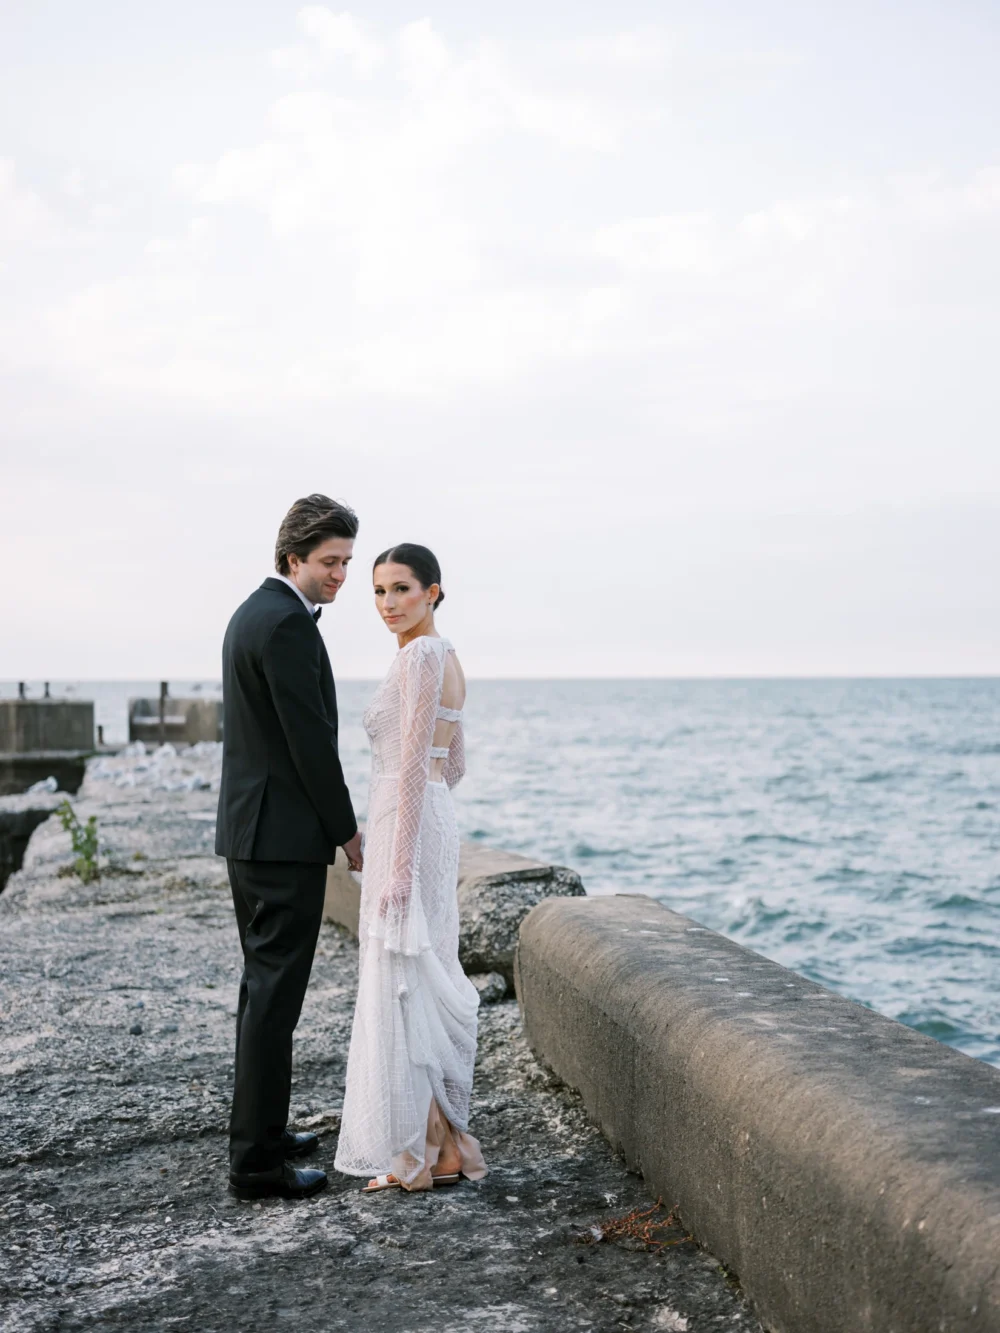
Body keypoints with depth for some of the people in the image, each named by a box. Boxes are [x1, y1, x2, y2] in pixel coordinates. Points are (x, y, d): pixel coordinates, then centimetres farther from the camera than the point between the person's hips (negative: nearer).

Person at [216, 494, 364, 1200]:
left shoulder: (255, 613, 15)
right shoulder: (288, 623, -17)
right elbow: (311, 741, -18)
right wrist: (348, 832, -8)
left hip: (250, 829, 11)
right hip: (285, 837, -11)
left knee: (264, 985, 17)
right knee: (276, 992, -6)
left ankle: (260, 1126, 28)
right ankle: (258, 1160, 0)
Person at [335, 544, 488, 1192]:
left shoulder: (420, 656, -14)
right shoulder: (445, 656, 15)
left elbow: (414, 764, -20)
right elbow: (455, 765, 20)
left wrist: (399, 865, -21)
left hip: (410, 827, -10)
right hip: (432, 821, 10)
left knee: (405, 981, -3)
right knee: (426, 980, 13)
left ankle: (423, 1151, 5)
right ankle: (444, 1140, 20)